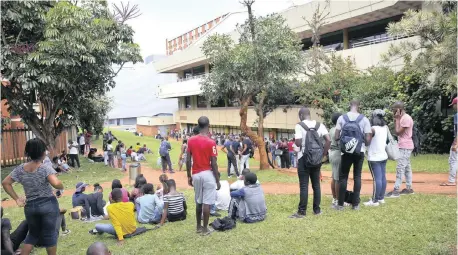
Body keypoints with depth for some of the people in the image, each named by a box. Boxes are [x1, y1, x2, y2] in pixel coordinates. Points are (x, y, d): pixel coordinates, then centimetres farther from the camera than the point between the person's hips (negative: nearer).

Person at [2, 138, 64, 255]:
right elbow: (56, 184, -29)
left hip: (30, 206, 5)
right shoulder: (46, 168, -15)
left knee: (33, 234, 22)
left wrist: (17, 199, 4)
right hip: (48, 205, -4)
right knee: (49, 234, 8)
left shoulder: (20, 169, 1)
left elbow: (5, 183, 2)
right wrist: (62, 186, -7)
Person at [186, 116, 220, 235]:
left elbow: (188, 160, 4)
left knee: (198, 202, 16)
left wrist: (189, 176, 15)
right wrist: (218, 180, -4)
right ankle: (205, 229, 8)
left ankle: (198, 227, 25)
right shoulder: (211, 142, -13)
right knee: (207, 203, 2)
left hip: (196, 174, 5)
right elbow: (213, 164, -12)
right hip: (207, 174, -5)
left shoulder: (191, 140, 1)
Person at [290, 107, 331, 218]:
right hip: (317, 159, 4)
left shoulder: (299, 126, -8)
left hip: (304, 159, -4)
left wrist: (295, 141, 6)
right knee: (316, 184, 12)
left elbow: (298, 143, -16)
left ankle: (301, 212, 3)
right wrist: (323, 154, 4)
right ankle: (317, 209, 19)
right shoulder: (319, 125, 4)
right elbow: (328, 140, -3)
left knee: (304, 186, -1)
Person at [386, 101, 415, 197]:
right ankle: (409, 188, 20)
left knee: (400, 168, -12)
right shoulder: (403, 118, 14)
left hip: (405, 147, -11)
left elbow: (398, 132, -17)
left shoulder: (406, 118, -18)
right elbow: (399, 132, 15)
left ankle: (396, 190, -12)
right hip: (404, 146, 11)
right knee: (407, 167, 13)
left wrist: (396, 119, -12)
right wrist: (397, 119, 8)